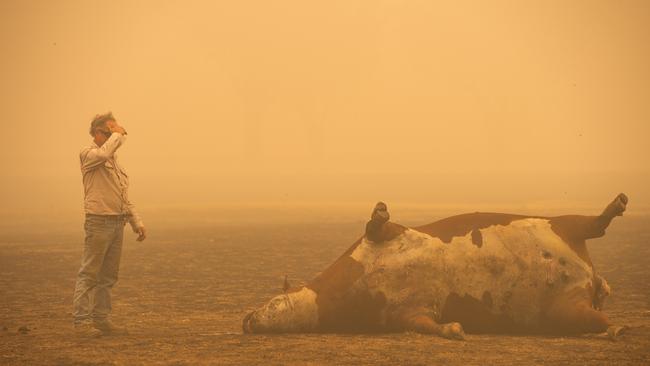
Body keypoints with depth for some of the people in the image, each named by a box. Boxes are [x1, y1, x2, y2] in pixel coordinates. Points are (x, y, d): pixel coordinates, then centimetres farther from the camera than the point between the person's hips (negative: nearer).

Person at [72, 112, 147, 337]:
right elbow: (103, 153, -30)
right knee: (89, 273, -8)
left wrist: (136, 222, 18)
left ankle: (101, 319, 15)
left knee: (108, 275, 10)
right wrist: (117, 135, -14)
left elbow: (124, 198, 24)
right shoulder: (88, 155, -3)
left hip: (117, 223, 8)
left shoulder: (114, 161, 21)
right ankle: (81, 321, -8)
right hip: (99, 221, -8)